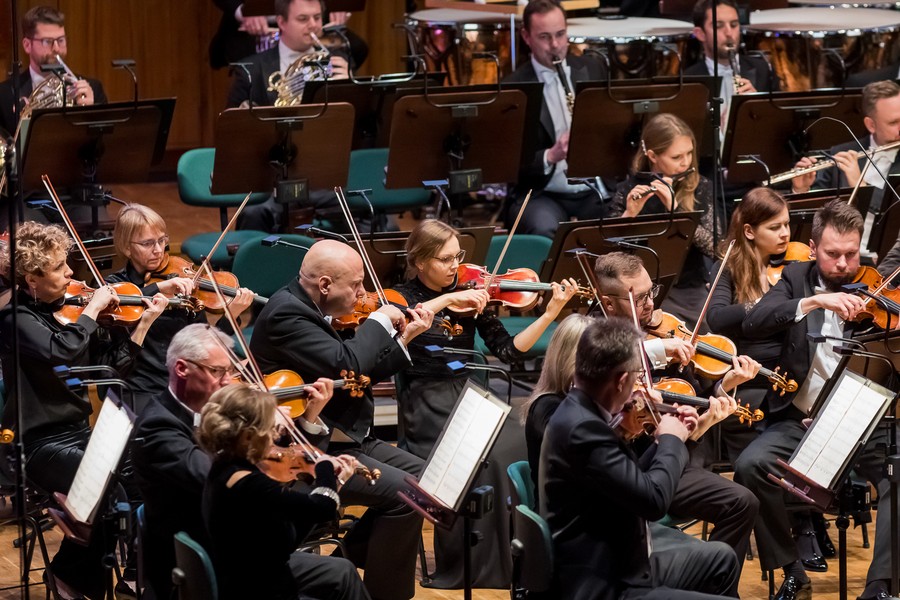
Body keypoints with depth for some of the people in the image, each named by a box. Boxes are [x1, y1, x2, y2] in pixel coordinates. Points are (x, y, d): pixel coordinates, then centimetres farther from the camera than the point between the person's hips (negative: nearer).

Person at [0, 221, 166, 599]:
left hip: (79, 430, 7)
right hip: (41, 444, -7)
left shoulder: (65, 310, 10)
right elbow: (62, 351, -32)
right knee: (114, 490, -28)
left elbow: (114, 365, 14)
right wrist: (94, 308, -20)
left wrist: (145, 320, 7)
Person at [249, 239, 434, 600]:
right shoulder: (286, 314, -21)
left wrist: (402, 340, 5)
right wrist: (380, 321, -16)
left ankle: (351, 554, 16)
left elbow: (359, 375, 14)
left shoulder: (312, 311, 9)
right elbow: (346, 365, -31)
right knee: (404, 493, -19)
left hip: (342, 440, 11)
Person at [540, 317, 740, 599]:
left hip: (618, 568, 11)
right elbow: (654, 499, -26)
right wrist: (671, 441, -10)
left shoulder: (581, 413, 6)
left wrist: (668, 441, 12)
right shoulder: (582, 428, -26)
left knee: (720, 559, 25)